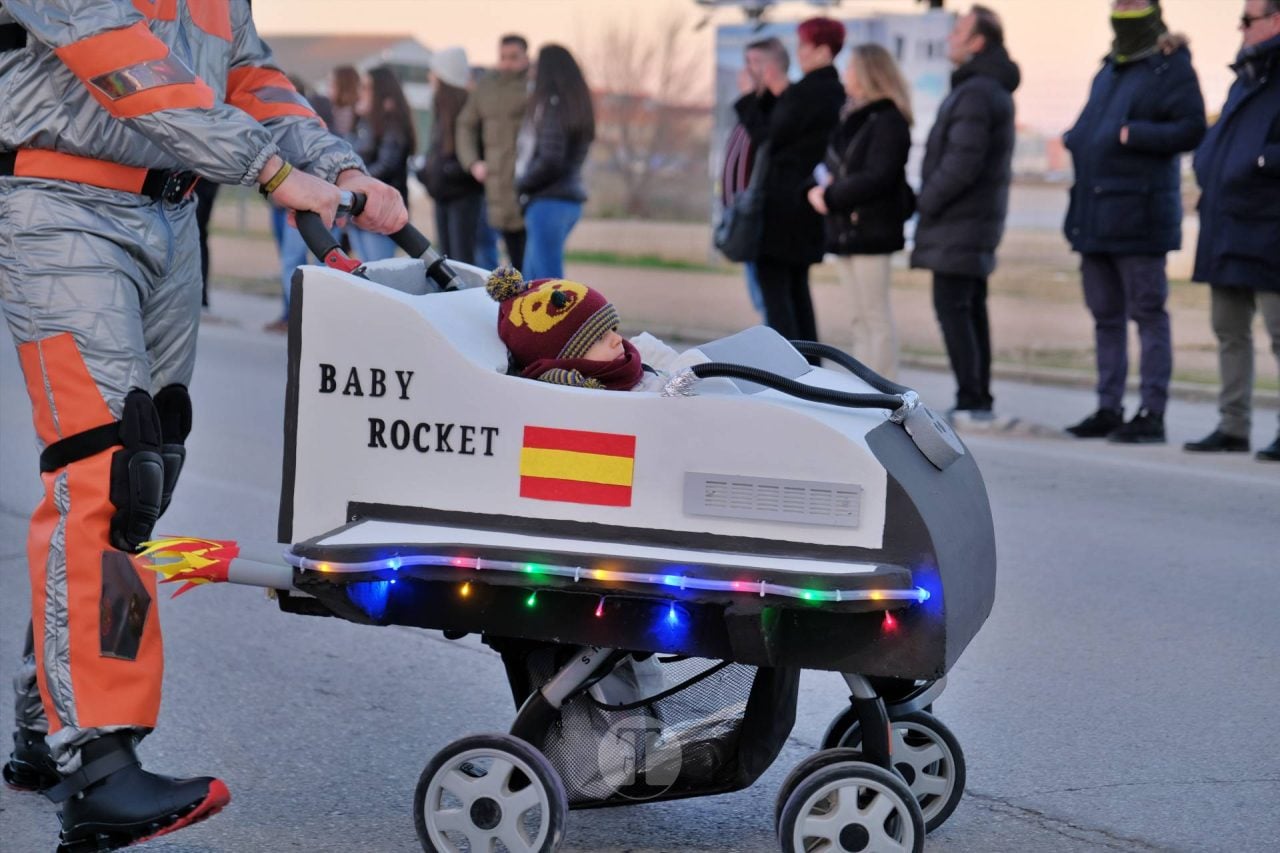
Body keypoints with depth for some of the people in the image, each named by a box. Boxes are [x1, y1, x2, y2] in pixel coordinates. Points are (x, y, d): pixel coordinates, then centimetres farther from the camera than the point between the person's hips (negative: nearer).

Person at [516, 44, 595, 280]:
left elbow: (550, 162, -20)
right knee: (532, 276, 17)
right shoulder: (577, 106, 14)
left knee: (548, 278, -7)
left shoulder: (552, 107, -14)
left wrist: (521, 184, -7)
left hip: (549, 201, -10)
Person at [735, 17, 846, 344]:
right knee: (797, 287, 16)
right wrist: (769, 94, 11)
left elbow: (768, 139, -12)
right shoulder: (835, 93, 11)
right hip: (810, 198, 9)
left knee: (774, 285, -6)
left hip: (782, 203, -9)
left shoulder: (804, 93, -17)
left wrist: (747, 100, -2)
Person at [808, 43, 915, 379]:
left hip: (871, 228, -9)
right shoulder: (853, 118, 17)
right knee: (862, 318, 11)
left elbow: (876, 178, -19)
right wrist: (824, 187, -3)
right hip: (845, 229, 9)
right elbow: (835, 166, 19)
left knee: (876, 319, -7)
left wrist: (830, 198, -15)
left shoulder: (888, 120, -11)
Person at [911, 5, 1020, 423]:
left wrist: (927, 201, -11)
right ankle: (979, 399, 15)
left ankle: (970, 400, -10)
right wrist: (930, 200, 15)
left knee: (952, 308, -9)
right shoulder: (992, 88, 16)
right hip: (978, 217, 10)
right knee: (970, 310, 12)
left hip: (958, 221, -10)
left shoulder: (975, 93, -17)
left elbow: (962, 162, -23)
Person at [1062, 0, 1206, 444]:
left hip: (1137, 213, -8)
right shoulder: (1108, 71, 19)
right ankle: (1109, 409, 18)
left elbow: (1192, 129, -14)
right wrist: (1077, 140, 7)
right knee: (1106, 317, 11)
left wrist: (1132, 134, -20)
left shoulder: (1171, 67, -6)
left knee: (1148, 314, -4)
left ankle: (1152, 414, -2)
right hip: (1095, 217, 8)